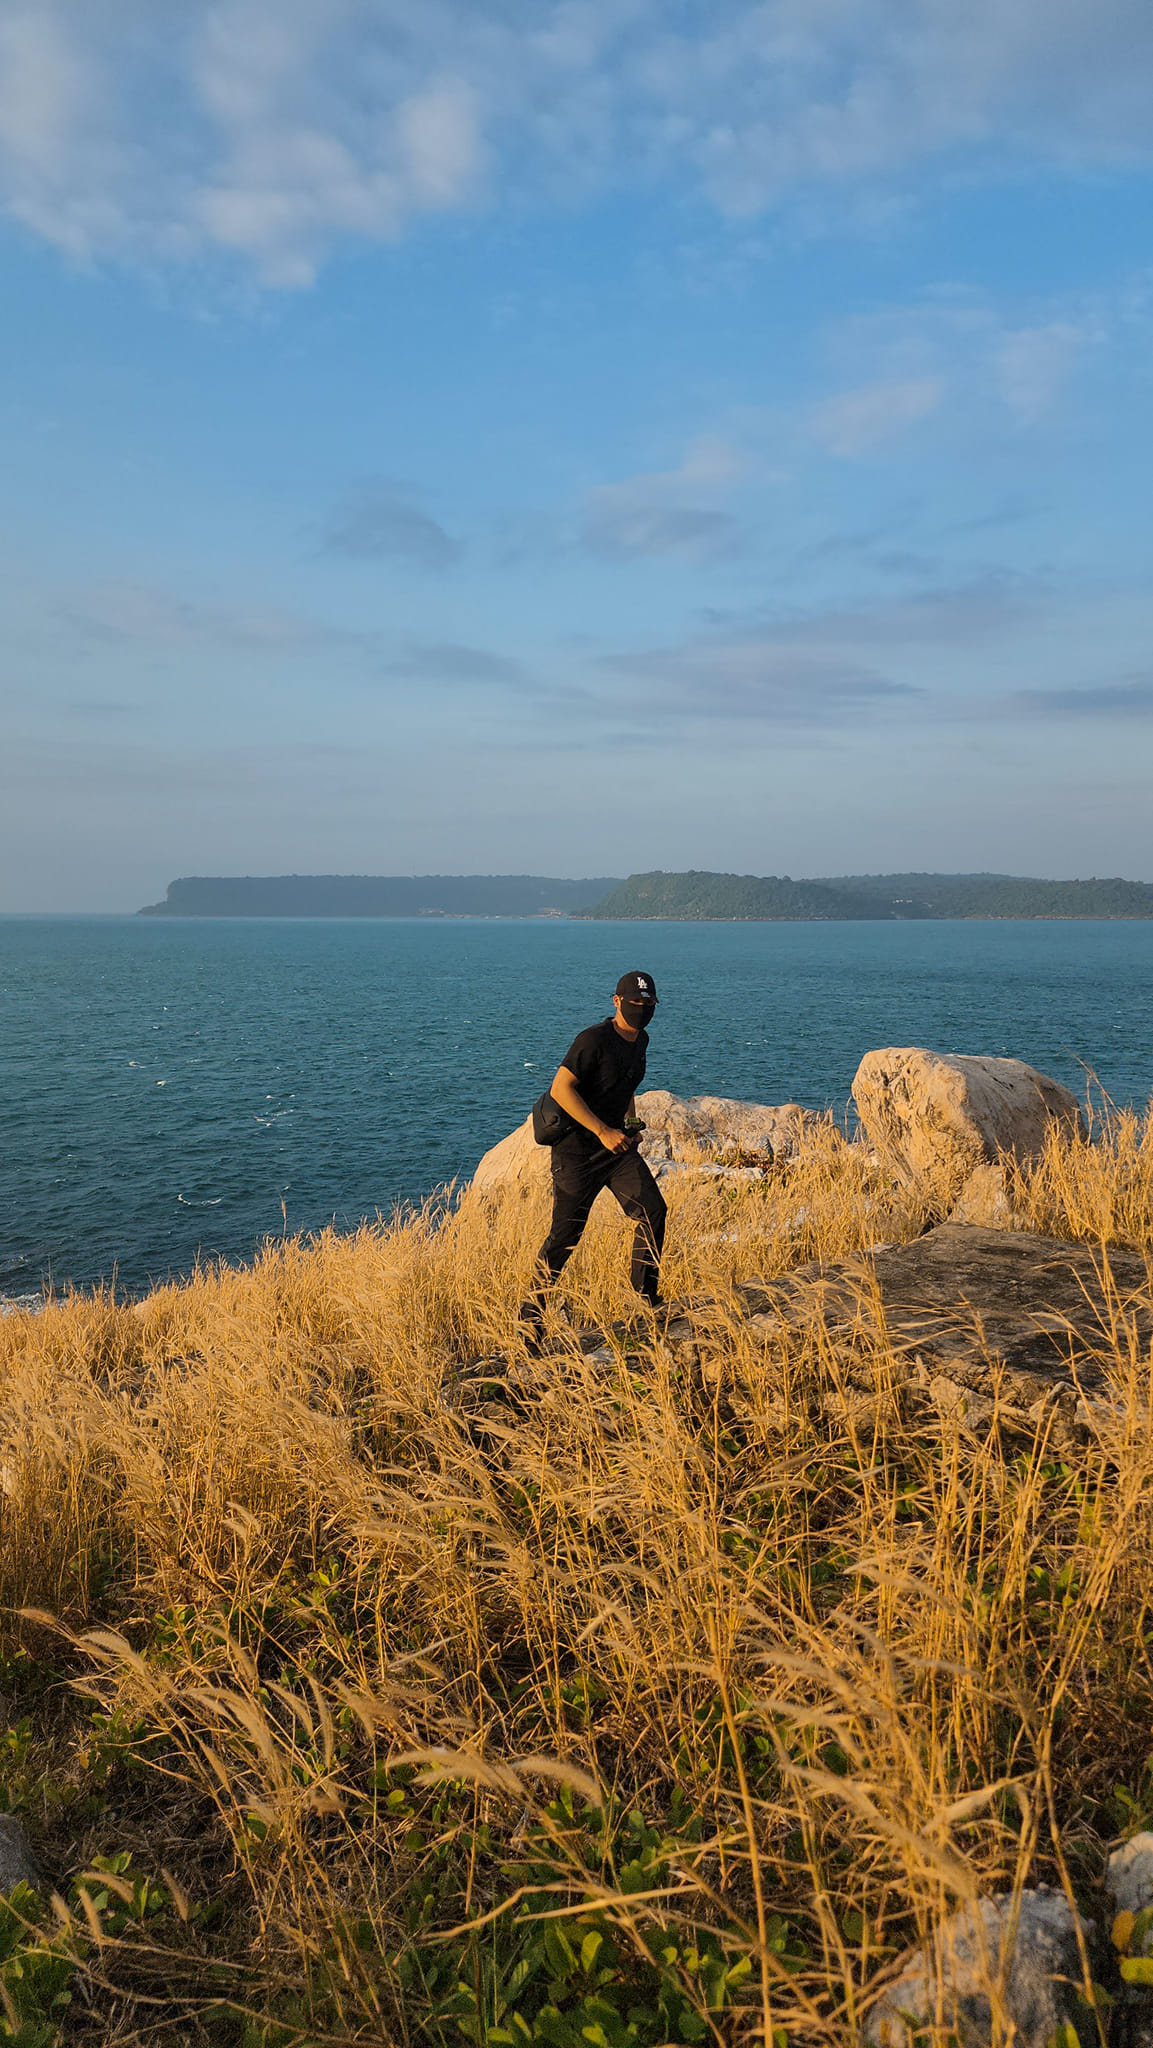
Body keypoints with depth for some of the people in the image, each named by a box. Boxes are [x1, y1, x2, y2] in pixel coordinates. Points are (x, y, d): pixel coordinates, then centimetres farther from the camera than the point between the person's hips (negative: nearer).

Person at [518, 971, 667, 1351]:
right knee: (565, 1234, -5)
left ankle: (647, 1293, 5)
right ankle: (531, 1313, 9)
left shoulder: (640, 1040, 9)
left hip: (617, 1144, 7)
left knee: (652, 1208, -8)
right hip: (577, 1150, -7)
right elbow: (561, 1089, -23)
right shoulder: (594, 1040, -17)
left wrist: (632, 1124, 12)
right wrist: (602, 1131, -25)